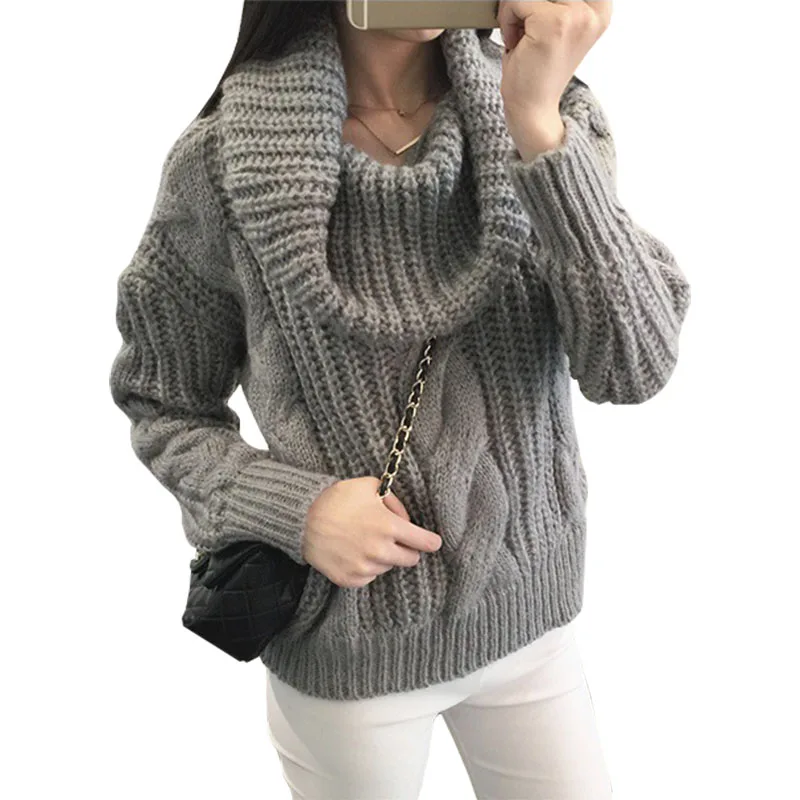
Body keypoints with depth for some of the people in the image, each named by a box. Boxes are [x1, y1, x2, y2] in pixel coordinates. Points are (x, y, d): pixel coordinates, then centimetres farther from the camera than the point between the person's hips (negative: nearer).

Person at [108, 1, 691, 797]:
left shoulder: (549, 110, -9)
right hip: (345, 640, -2)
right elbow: (163, 408, -3)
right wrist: (292, 509, -20)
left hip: (527, 608, 3)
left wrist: (537, 125, -29)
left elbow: (634, 368, -20)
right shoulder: (222, 159, -15)